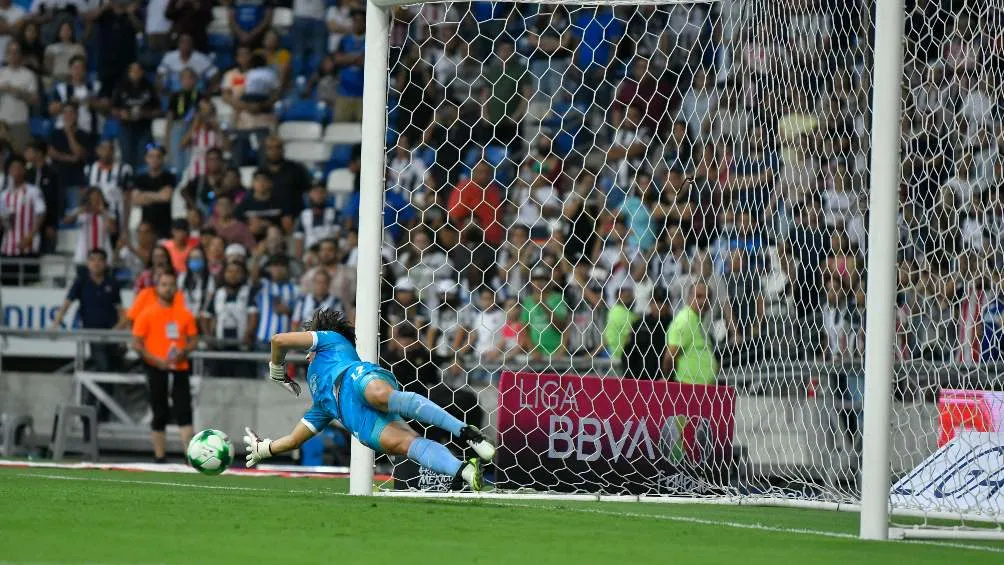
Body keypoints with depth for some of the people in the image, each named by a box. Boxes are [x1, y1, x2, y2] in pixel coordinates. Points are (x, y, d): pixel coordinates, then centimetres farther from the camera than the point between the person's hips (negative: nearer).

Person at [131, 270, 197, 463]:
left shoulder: (185, 314, 8)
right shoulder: (147, 314, 0)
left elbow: (193, 339, 13)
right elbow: (137, 343, -2)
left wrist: (184, 352, -9)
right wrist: (156, 360, -15)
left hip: (179, 367, 2)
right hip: (157, 369, -2)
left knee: (184, 412, -6)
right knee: (160, 414, 3)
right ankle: (160, 458, 9)